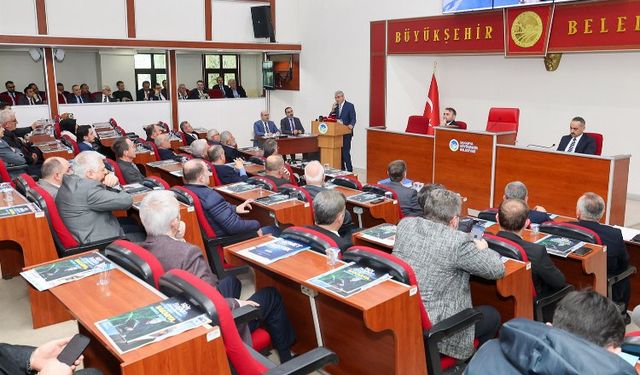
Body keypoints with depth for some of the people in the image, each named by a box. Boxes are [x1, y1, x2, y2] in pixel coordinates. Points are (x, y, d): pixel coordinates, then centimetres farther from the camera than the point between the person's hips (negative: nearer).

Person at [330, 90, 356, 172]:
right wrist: (333, 110, -7)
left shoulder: (350, 106, -3)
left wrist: (351, 125, -29)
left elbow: (353, 119, -8)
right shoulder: (335, 106, 13)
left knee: (345, 152, -11)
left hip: (346, 133, -6)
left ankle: (349, 170, -4)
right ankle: (341, 169, 15)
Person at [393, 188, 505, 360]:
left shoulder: (405, 224, -2)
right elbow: (498, 270, -6)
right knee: (492, 316, 20)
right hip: (431, 331, -7)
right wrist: (482, 249, 14)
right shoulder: (459, 241, -19)